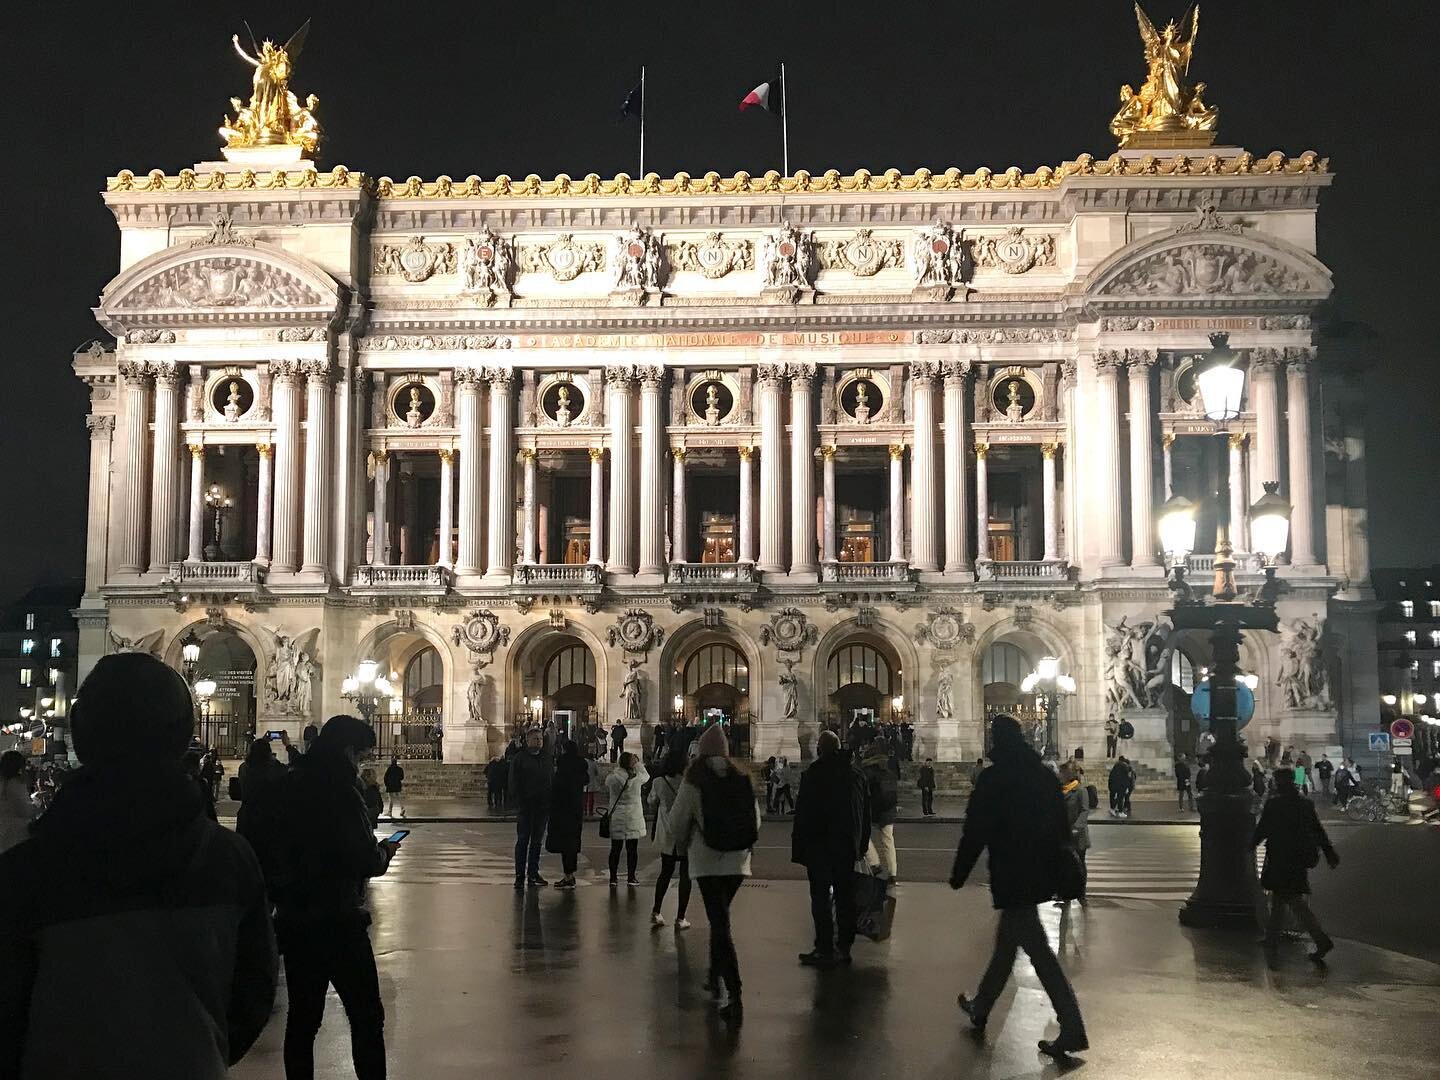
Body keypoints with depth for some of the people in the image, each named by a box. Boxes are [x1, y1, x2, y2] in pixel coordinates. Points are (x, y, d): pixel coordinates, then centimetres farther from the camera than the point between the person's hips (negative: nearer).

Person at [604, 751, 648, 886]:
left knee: (615, 849, 8)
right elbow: (646, 776, 11)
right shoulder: (637, 777, -10)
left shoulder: (611, 778, -7)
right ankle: (631, 878, 9)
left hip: (616, 818, 2)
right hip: (633, 819, -2)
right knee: (632, 849, 6)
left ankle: (613, 878, 11)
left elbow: (606, 788, 14)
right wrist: (638, 763, 13)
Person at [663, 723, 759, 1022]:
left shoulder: (695, 781, -8)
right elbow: (756, 819, 8)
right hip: (738, 861, 4)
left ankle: (734, 997, -15)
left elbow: (677, 821, -4)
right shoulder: (742, 778, 3)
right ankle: (716, 977, 35)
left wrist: (684, 846, 16)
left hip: (707, 861, -4)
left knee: (720, 923, -6)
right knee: (720, 917, 24)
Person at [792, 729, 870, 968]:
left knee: (820, 898, -1)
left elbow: (803, 814, -12)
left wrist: (798, 848, -7)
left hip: (819, 845, -5)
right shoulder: (856, 775, 6)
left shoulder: (812, 775, -12)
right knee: (845, 897, 12)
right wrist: (862, 845, 18)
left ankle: (825, 950, -3)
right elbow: (866, 816, 11)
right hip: (847, 847, 5)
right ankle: (844, 947, 18)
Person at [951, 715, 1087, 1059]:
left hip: (1011, 876, -8)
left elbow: (975, 833, -13)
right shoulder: (1045, 775, 7)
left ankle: (1072, 1030, -9)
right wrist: (1056, 867, 21)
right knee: (1006, 944, 20)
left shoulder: (993, 779, -14)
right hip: (1041, 873, 8)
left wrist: (959, 875, -3)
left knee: (1039, 952, -6)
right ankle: (981, 1007, 35)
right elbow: (1062, 826, 12)